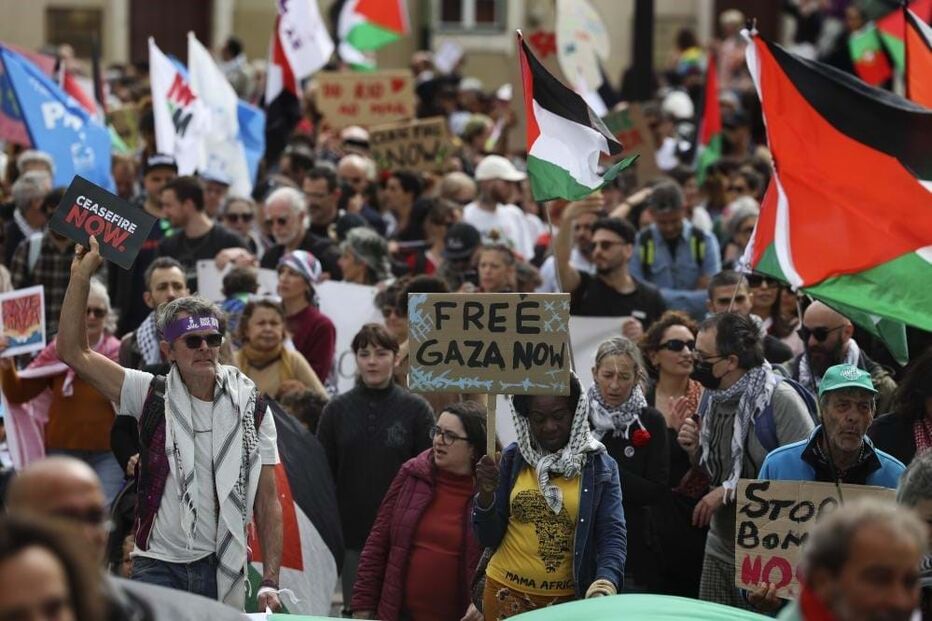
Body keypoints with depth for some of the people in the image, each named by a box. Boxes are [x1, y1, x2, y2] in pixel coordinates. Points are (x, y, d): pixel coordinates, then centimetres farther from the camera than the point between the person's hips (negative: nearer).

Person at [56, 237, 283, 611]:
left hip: (223, 568, 2)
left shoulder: (250, 408, 5)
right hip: (159, 566, -2)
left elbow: (267, 502, 5)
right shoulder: (152, 395, 1)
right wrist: (82, 273, -11)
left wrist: (270, 582, -3)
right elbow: (73, 352, -5)